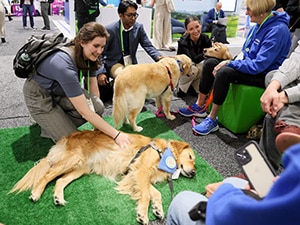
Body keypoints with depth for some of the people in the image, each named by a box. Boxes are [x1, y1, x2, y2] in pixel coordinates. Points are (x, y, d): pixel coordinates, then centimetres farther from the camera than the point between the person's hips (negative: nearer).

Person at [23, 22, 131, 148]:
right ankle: (47, 125, 14)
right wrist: (116, 135, -35)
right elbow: (84, 111, -37)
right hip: (39, 96, -7)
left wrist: (97, 127, -7)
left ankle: (60, 123, 5)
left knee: (98, 107, -17)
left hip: (60, 91, 7)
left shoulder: (89, 56, -14)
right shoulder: (65, 64, -37)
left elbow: (94, 91, -6)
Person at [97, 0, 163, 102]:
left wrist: (159, 57, -31)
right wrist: (101, 73, -22)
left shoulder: (139, 28, -4)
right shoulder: (110, 30, -14)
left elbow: (148, 46, -8)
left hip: (131, 63, 4)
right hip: (113, 63, -4)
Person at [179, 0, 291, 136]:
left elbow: (258, 65, -27)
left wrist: (229, 63, -20)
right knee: (210, 63, 0)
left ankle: (212, 120, -21)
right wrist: (232, 62, -5)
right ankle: (200, 106, 5)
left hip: (264, 75, -9)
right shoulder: (258, 26, 6)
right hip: (248, 66, 9)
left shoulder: (278, 30, -22)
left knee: (224, 72, -32)